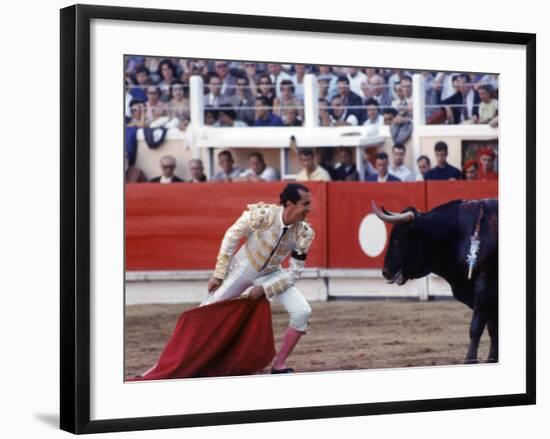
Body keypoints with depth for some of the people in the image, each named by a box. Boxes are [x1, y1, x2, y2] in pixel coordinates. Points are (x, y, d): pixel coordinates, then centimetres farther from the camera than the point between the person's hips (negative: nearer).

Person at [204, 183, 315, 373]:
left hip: (271, 275, 2)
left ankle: (278, 365, -2)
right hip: (242, 269, -2)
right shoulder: (261, 214, -28)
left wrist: (265, 289, -19)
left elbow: (294, 271, -12)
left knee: (302, 312, -16)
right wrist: (218, 275, -11)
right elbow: (232, 237, -14)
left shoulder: (304, 233, -20)